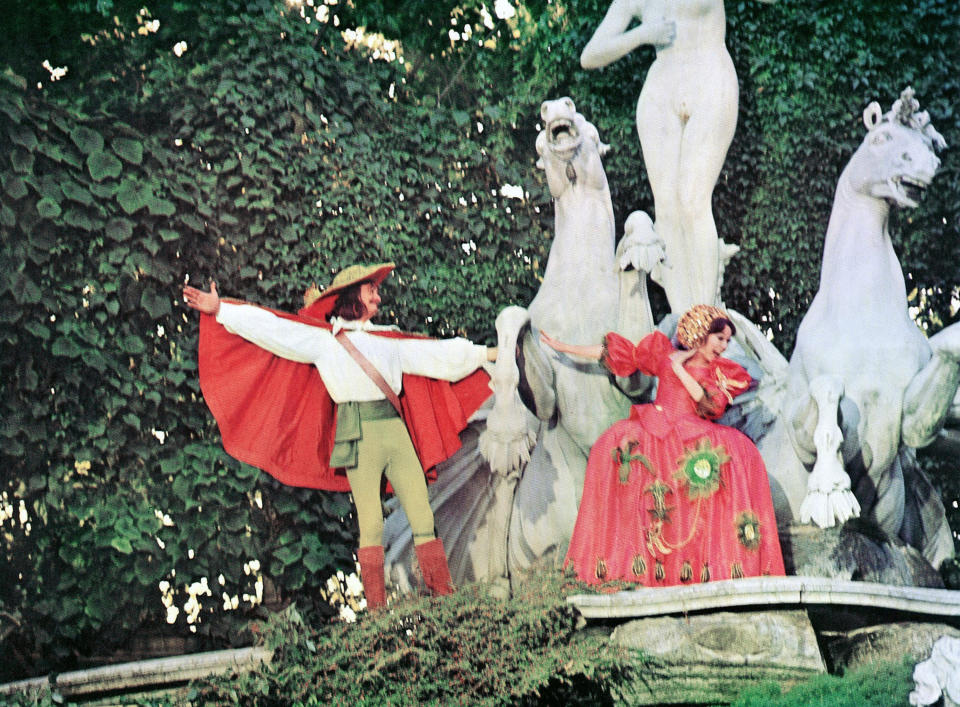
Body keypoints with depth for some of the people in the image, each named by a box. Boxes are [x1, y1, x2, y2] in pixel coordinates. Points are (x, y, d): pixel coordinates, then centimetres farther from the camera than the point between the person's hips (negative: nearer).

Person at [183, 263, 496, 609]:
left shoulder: (389, 340, 24)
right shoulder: (321, 338, 11)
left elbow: (437, 353, 28)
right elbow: (269, 327, 5)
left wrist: (489, 353, 31)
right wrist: (219, 310, -1)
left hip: (397, 429, 5)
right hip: (358, 434, -5)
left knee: (423, 516, -3)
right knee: (371, 523, -9)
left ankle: (444, 595, -2)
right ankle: (376, 607, -7)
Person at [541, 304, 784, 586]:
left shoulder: (723, 372, 16)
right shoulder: (664, 354, 16)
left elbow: (712, 405, -2)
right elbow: (621, 352, 18)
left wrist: (680, 369, -3)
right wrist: (564, 348, 18)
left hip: (696, 437, 0)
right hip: (655, 429, 0)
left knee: (741, 449, -28)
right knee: (615, 445, -32)